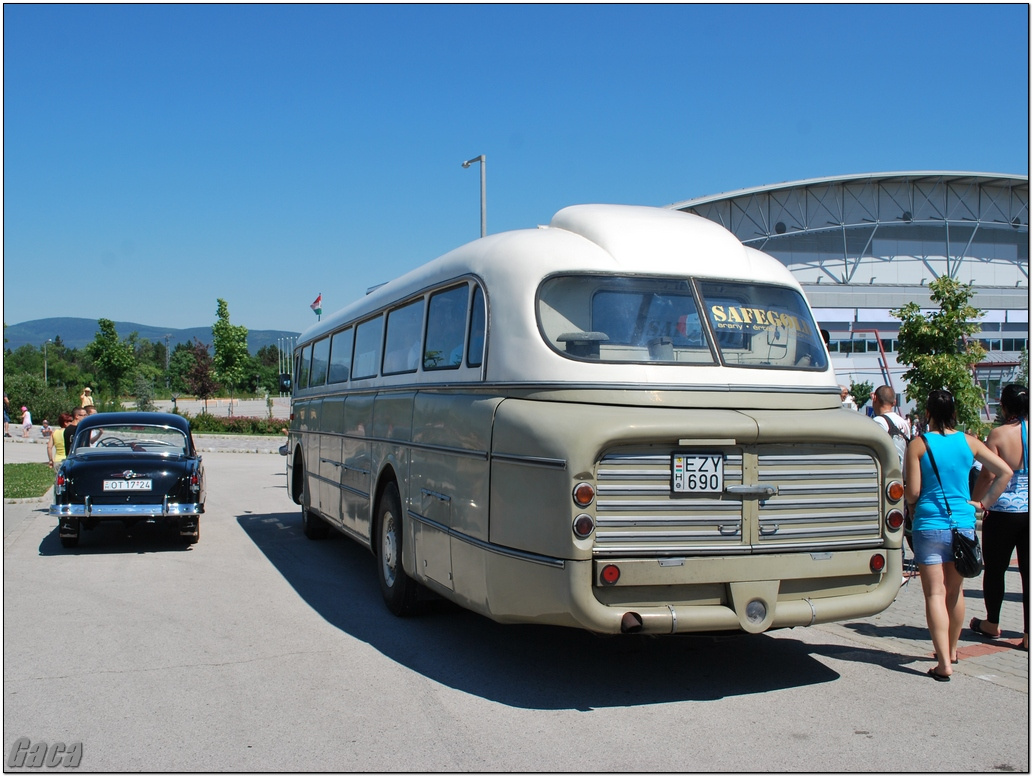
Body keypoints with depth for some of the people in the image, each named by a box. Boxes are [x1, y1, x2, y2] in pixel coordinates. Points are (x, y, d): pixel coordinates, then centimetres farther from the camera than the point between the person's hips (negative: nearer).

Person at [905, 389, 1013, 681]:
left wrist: (910, 503, 12)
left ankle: (944, 663, -10)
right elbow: (1005, 472, 1)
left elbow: (912, 491, -9)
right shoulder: (968, 442, 3)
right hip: (964, 524, 4)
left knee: (935, 594, -3)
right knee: (955, 592, 19)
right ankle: (952, 650, 34)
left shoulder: (918, 445, -7)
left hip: (929, 526, -4)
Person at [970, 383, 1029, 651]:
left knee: (995, 569, 12)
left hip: (1003, 511, -3)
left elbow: (987, 475, -11)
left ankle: (992, 624, 27)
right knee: (1027, 571, 6)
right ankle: (1028, 634, 7)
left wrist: (974, 503, 0)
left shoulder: (999, 435, -11)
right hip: (1028, 511, 3)